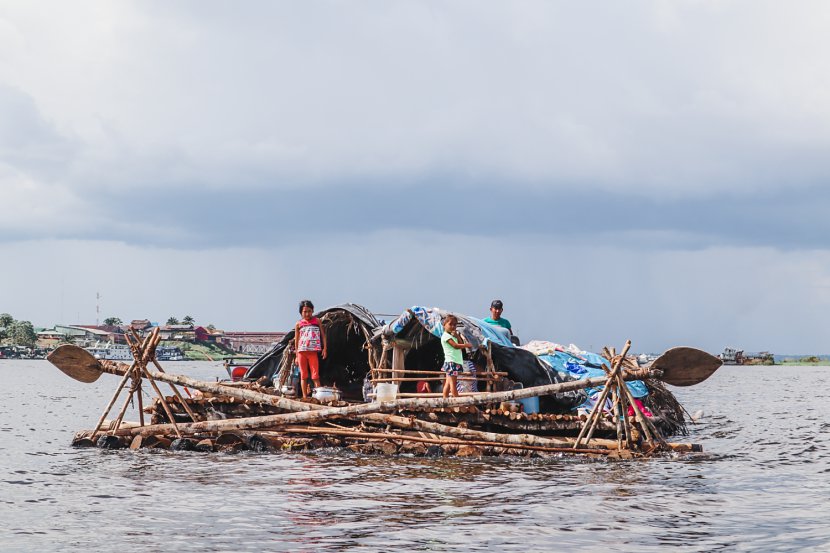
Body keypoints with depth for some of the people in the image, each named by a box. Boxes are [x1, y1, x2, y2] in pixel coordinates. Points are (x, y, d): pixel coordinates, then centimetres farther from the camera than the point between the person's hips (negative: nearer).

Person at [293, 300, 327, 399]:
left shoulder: (317, 321, 9)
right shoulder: (298, 324, 9)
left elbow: (323, 335, 12)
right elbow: (296, 341, 12)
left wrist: (324, 348, 2)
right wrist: (297, 356, 9)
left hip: (313, 352, -1)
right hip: (301, 352, 2)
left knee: (315, 376, -6)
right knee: (303, 376, 3)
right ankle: (305, 397, 5)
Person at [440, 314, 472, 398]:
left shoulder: (453, 335, 21)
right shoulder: (446, 336, -8)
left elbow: (461, 344, 12)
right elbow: (455, 346, -18)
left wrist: (457, 336, -1)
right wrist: (467, 345, -12)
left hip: (457, 362, 9)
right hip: (451, 362, -9)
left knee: (448, 383, 8)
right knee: (453, 383, -10)